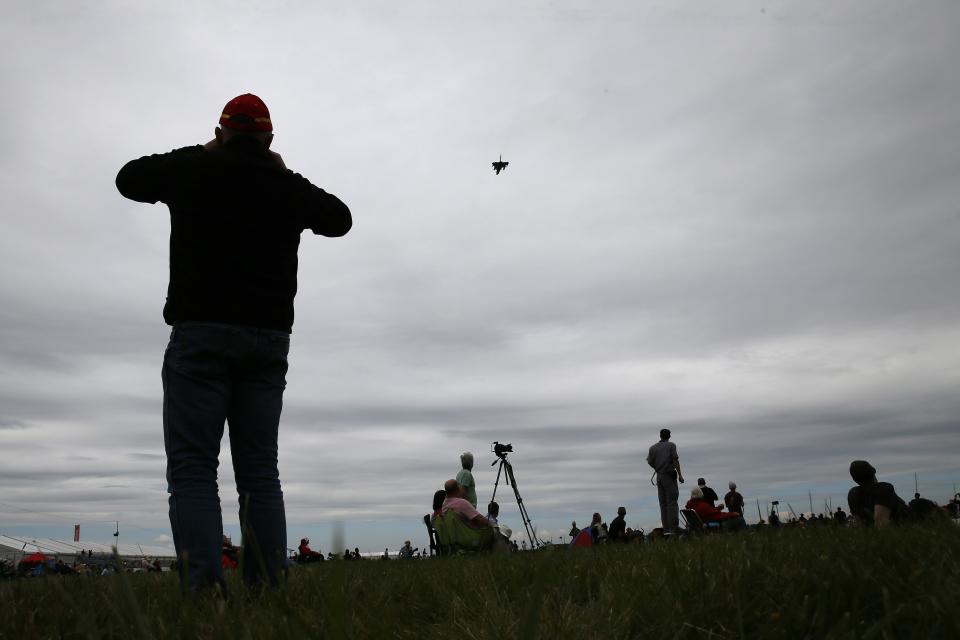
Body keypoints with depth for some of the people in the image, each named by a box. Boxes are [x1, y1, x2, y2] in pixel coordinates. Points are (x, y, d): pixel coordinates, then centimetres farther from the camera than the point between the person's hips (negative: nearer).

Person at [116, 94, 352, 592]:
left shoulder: (192, 168, 6)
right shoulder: (287, 185, 10)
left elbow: (128, 178, 24)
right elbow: (340, 218, 27)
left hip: (200, 332, -2)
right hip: (269, 338, 3)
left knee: (192, 467, -4)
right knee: (259, 469, 5)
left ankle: (204, 588, -15)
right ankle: (267, 589, 0)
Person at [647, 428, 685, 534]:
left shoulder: (653, 448, 11)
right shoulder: (671, 445, -1)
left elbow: (649, 462, 6)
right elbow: (675, 460, -9)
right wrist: (680, 474, -8)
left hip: (659, 476, 4)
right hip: (669, 475, -4)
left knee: (663, 503, 6)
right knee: (672, 502, -6)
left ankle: (666, 529, 3)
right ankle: (673, 528, -13)